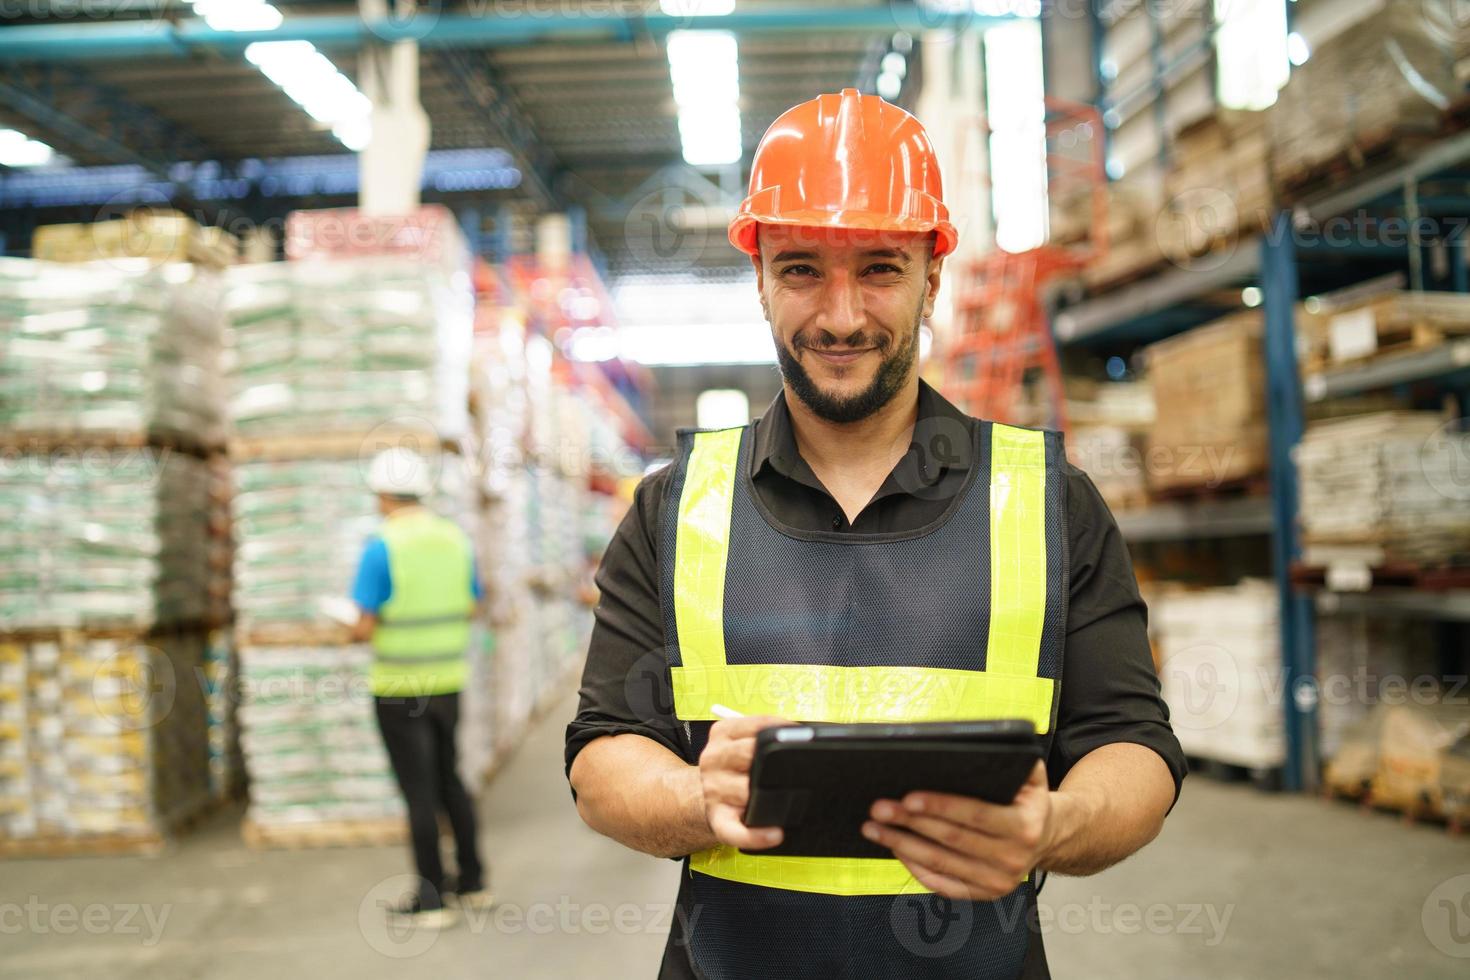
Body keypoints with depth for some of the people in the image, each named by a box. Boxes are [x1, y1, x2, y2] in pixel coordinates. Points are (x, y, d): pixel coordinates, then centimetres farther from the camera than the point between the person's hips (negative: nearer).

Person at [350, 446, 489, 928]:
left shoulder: (381, 547, -15)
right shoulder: (456, 540, 2)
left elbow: (366, 626, -15)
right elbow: (470, 609, 10)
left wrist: (355, 633, 7)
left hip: (398, 688, -5)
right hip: (448, 679, 6)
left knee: (419, 790, 3)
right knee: (449, 780, 19)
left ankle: (432, 899, 10)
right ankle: (472, 881, 27)